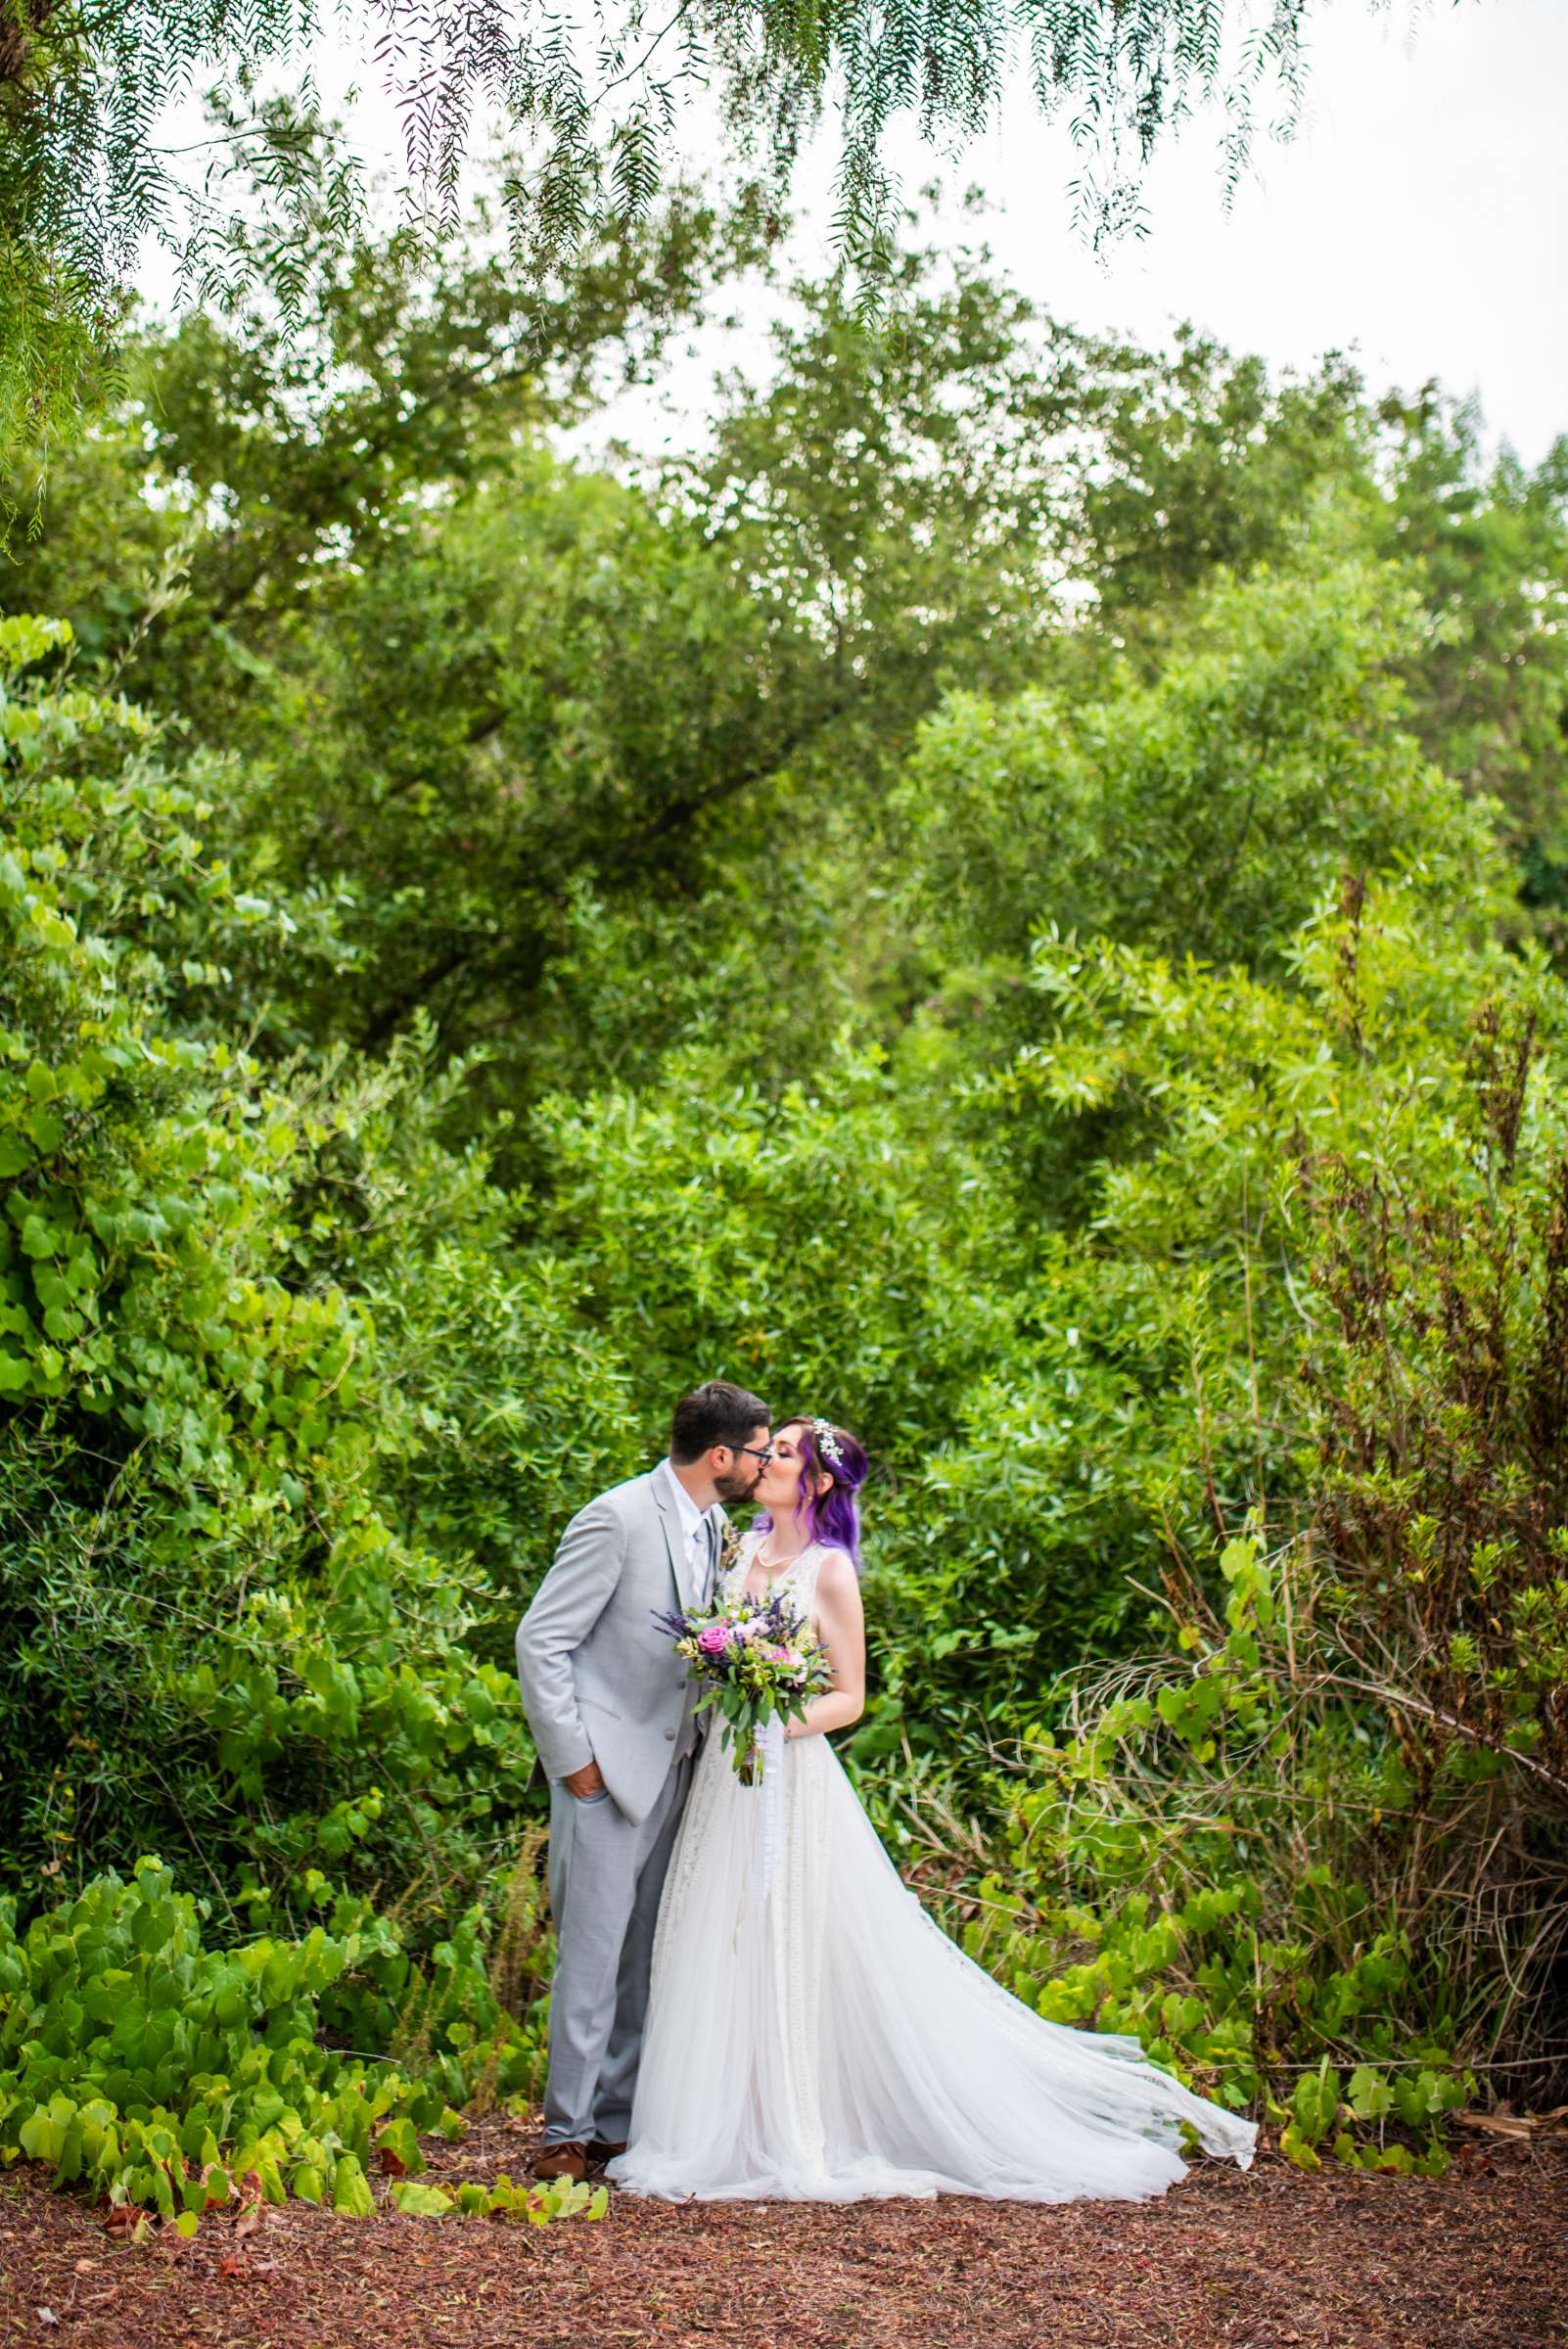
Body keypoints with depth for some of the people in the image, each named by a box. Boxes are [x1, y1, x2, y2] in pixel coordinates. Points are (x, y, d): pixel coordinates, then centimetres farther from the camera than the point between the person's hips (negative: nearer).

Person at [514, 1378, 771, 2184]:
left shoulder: (714, 1525, 10)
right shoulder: (618, 1519, -15)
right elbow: (540, 1640, -15)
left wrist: (709, 1733, 9)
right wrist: (572, 1757, -14)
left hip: (674, 1766, 8)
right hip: (608, 1768, -8)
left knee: (648, 1956, 10)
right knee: (593, 1951, -5)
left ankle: (621, 2117, 19)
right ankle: (569, 2130, 4)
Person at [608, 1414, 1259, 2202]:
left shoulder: (828, 1571, -7)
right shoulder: (745, 1551, 11)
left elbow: (848, 1697, -8)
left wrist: (780, 1722, -24)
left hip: (792, 1781, -6)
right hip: (727, 1782, 6)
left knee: (795, 1954, -2)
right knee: (721, 1953, 7)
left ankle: (800, 2142, 7)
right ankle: (732, 2130, 17)